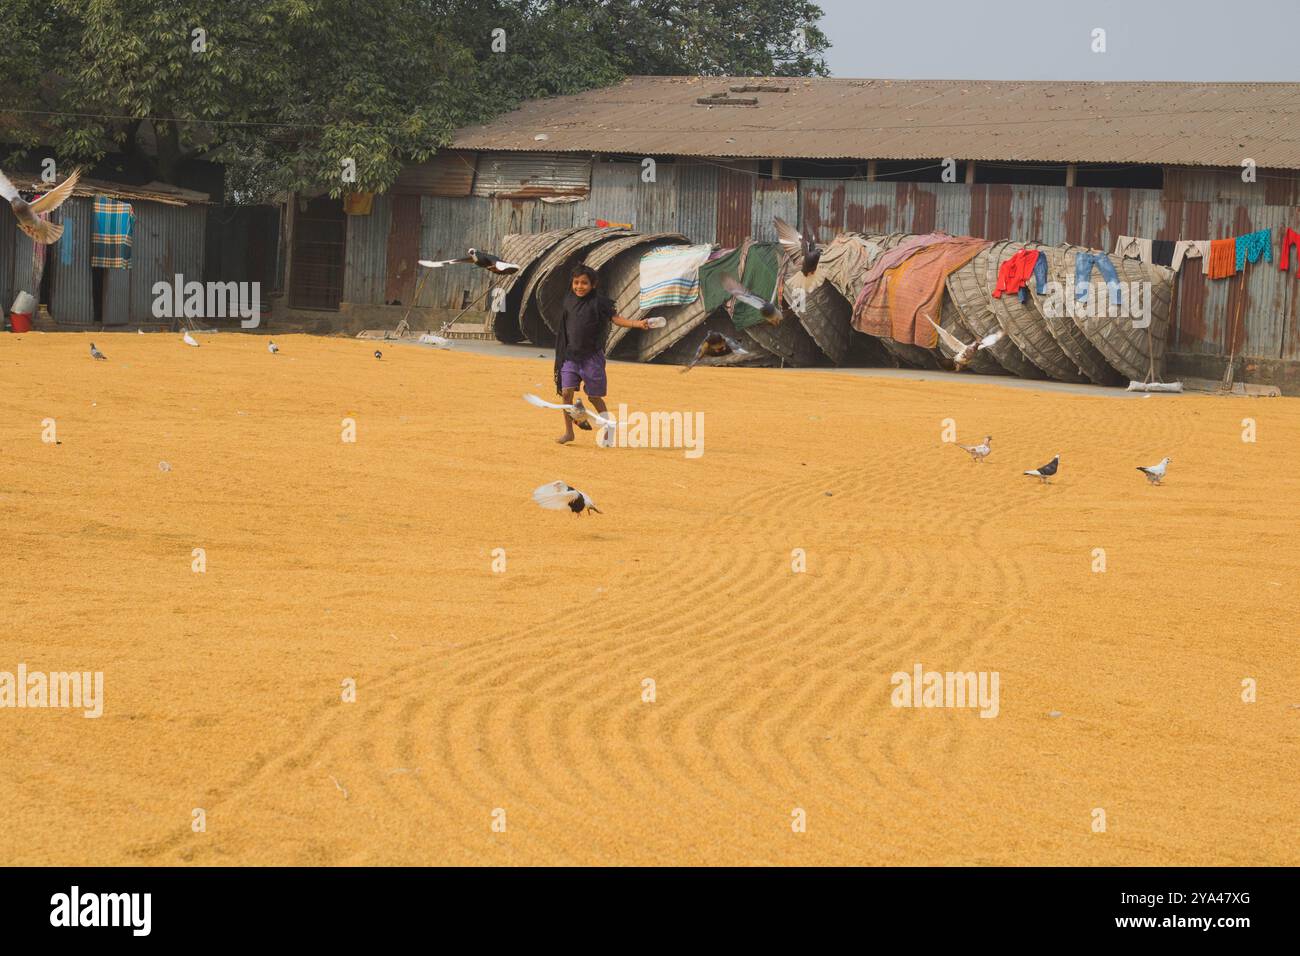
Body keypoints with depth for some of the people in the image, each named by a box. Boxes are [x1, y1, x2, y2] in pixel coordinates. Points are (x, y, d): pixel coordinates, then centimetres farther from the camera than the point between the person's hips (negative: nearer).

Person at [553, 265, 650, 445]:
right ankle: (568, 431, 6)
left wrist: (638, 323, -26)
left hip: (591, 357, -4)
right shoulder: (569, 300, 6)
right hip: (570, 355, 4)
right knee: (566, 392, -6)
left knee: (594, 396, 4)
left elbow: (615, 318, -12)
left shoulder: (598, 302, -7)